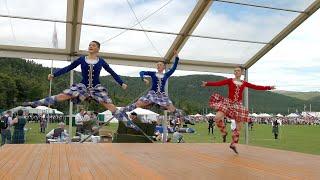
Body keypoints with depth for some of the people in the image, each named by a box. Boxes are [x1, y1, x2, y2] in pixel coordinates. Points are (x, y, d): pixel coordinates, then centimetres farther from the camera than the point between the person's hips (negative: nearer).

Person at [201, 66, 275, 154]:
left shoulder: (244, 83, 10)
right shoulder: (230, 81, 1)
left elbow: (256, 87, 11)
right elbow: (218, 83, -13)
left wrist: (269, 87, 8)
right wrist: (207, 83, -27)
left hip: (238, 105, 3)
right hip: (228, 103, -2)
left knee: (239, 127, 2)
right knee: (217, 117, -24)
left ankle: (233, 144, 18)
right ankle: (224, 132, 3)